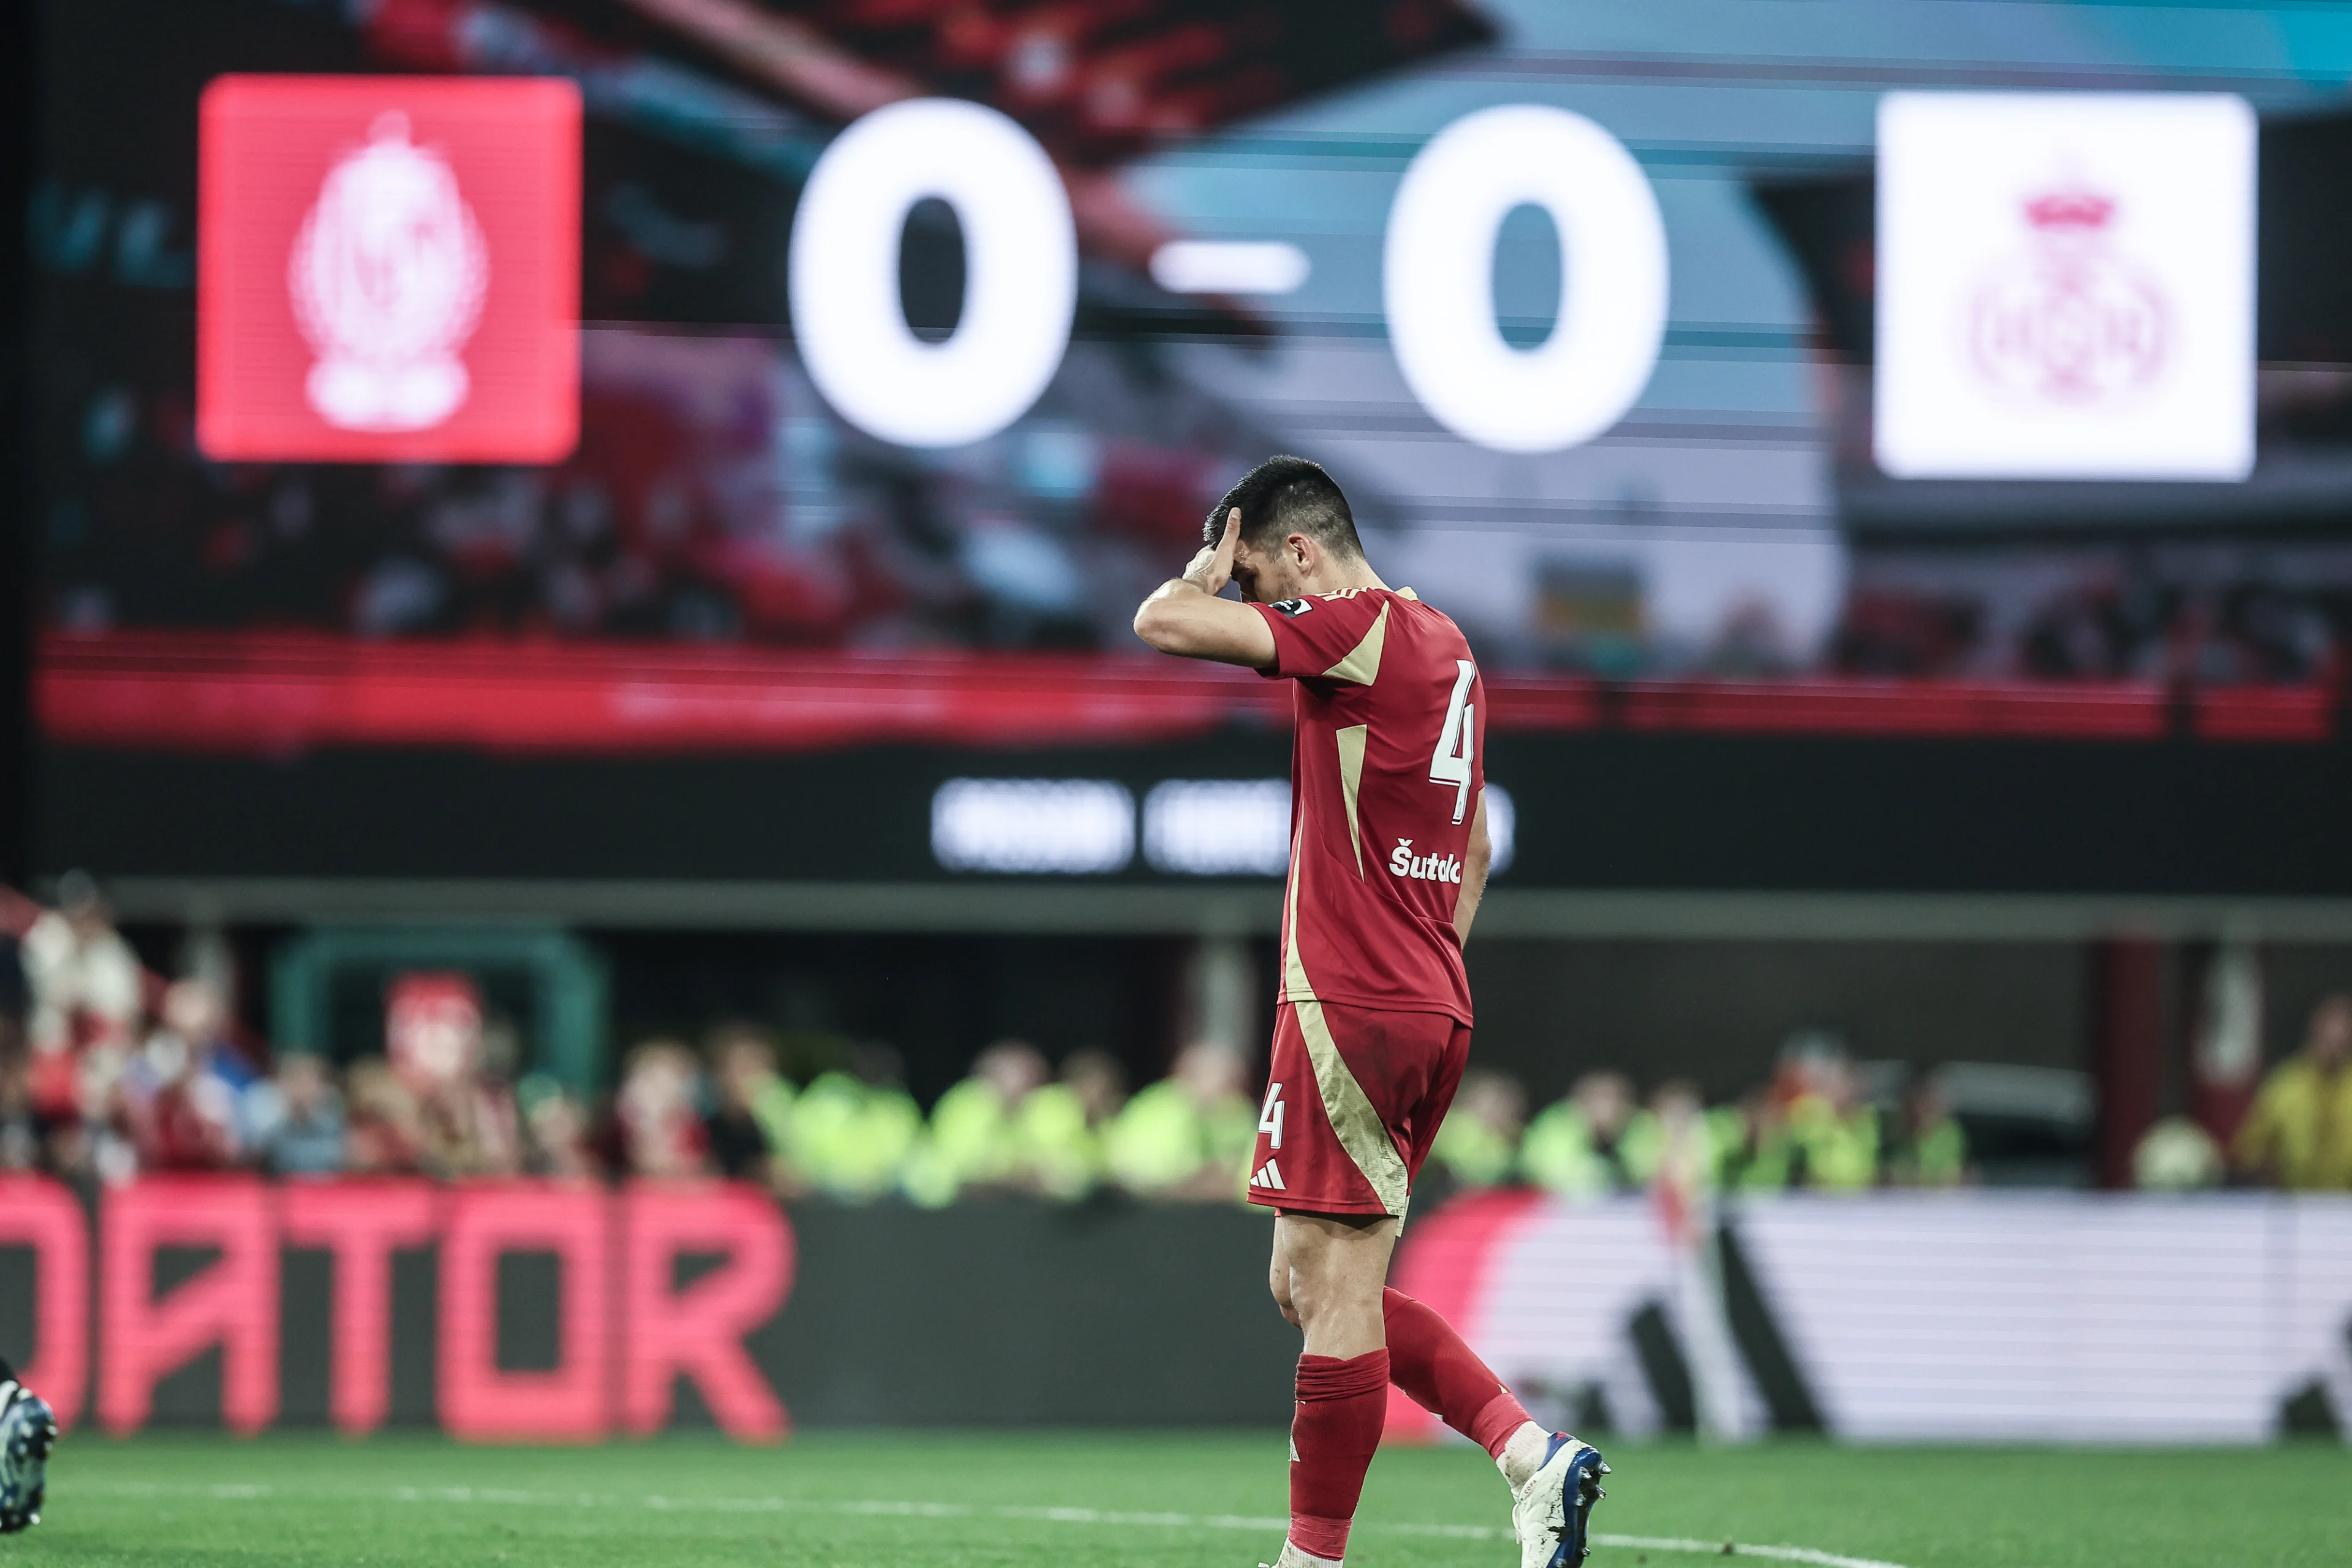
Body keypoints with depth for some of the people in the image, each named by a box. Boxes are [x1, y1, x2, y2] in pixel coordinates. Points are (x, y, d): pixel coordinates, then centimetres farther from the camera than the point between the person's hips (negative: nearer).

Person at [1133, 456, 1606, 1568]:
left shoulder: (1359, 629, -11)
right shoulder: (1443, 644, 18)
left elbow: (1164, 623, -18)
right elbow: (1474, 847, 26)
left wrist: (1207, 572, 4)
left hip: (1348, 1010, -9)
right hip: (1434, 1011, 9)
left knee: (1335, 1289, -6)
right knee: (1310, 1287, 13)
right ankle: (1532, 1455, 4)